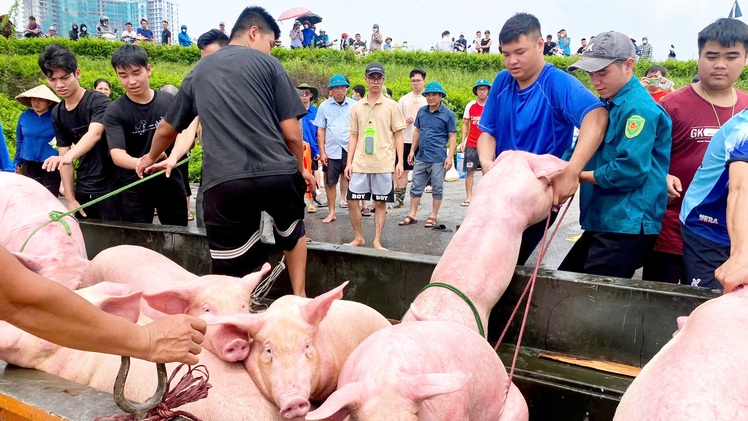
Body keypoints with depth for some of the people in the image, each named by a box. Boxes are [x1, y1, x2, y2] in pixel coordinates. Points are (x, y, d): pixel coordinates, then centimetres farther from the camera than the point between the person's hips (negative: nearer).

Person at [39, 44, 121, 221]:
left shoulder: (98, 101, -12)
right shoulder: (57, 114, 6)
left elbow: (94, 134, -30)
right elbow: (63, 153, 6)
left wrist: (68, 156, -49)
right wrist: (70, 199, 1)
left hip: (111, 187, -6)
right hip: (82, 190, 6)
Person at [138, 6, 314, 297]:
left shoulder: (198, 71, 23)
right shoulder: (268, 64, 11)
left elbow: (167, 129, 34)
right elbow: (291, 133, 5)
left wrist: (151, 158, 53)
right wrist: (300, 169, 24)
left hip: (224, 182, 1)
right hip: (278, 174, -1)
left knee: (230, 277, 7)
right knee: (291, 232, 29)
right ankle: (299, 299, 29)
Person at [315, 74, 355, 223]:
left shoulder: (354, 105, 3)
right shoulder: (324, 106, 5)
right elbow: (321, 130, 6)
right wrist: (322, 152, 1)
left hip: (350, 150, -1)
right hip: (331, 151, 1)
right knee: (330, 183, 8)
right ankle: (331, 212, 20)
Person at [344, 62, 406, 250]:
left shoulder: (391, 106, 2)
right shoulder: (357, 107, 9)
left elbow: (398, 135, 2)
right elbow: (354, 136, 11)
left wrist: (400, 161, -6)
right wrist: (349, 162, 4)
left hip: (383, 163, -2)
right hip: (360, 163, 3)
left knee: (380, 203, 3)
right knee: (352, 200, 2)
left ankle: (377, 242, 14)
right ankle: (358, 238, 19)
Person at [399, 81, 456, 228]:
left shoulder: (448, 114, -5)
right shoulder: (422, 111, 8)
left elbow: (452, 136, -6)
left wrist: (450, 156, -13)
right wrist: (412, 151, 13)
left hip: (438, 158, -5)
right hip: (421, 157, 5)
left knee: (437, 188, 5)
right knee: (416, 187, 10)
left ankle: (434, 216, 17)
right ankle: (412, 215, 19)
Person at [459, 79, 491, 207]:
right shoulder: (470, 105, 4)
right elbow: (465, 124, 10)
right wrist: (463, 141, 1)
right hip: (471, 144, 1)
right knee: (470, 172, 3)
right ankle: (469, 197, 12)